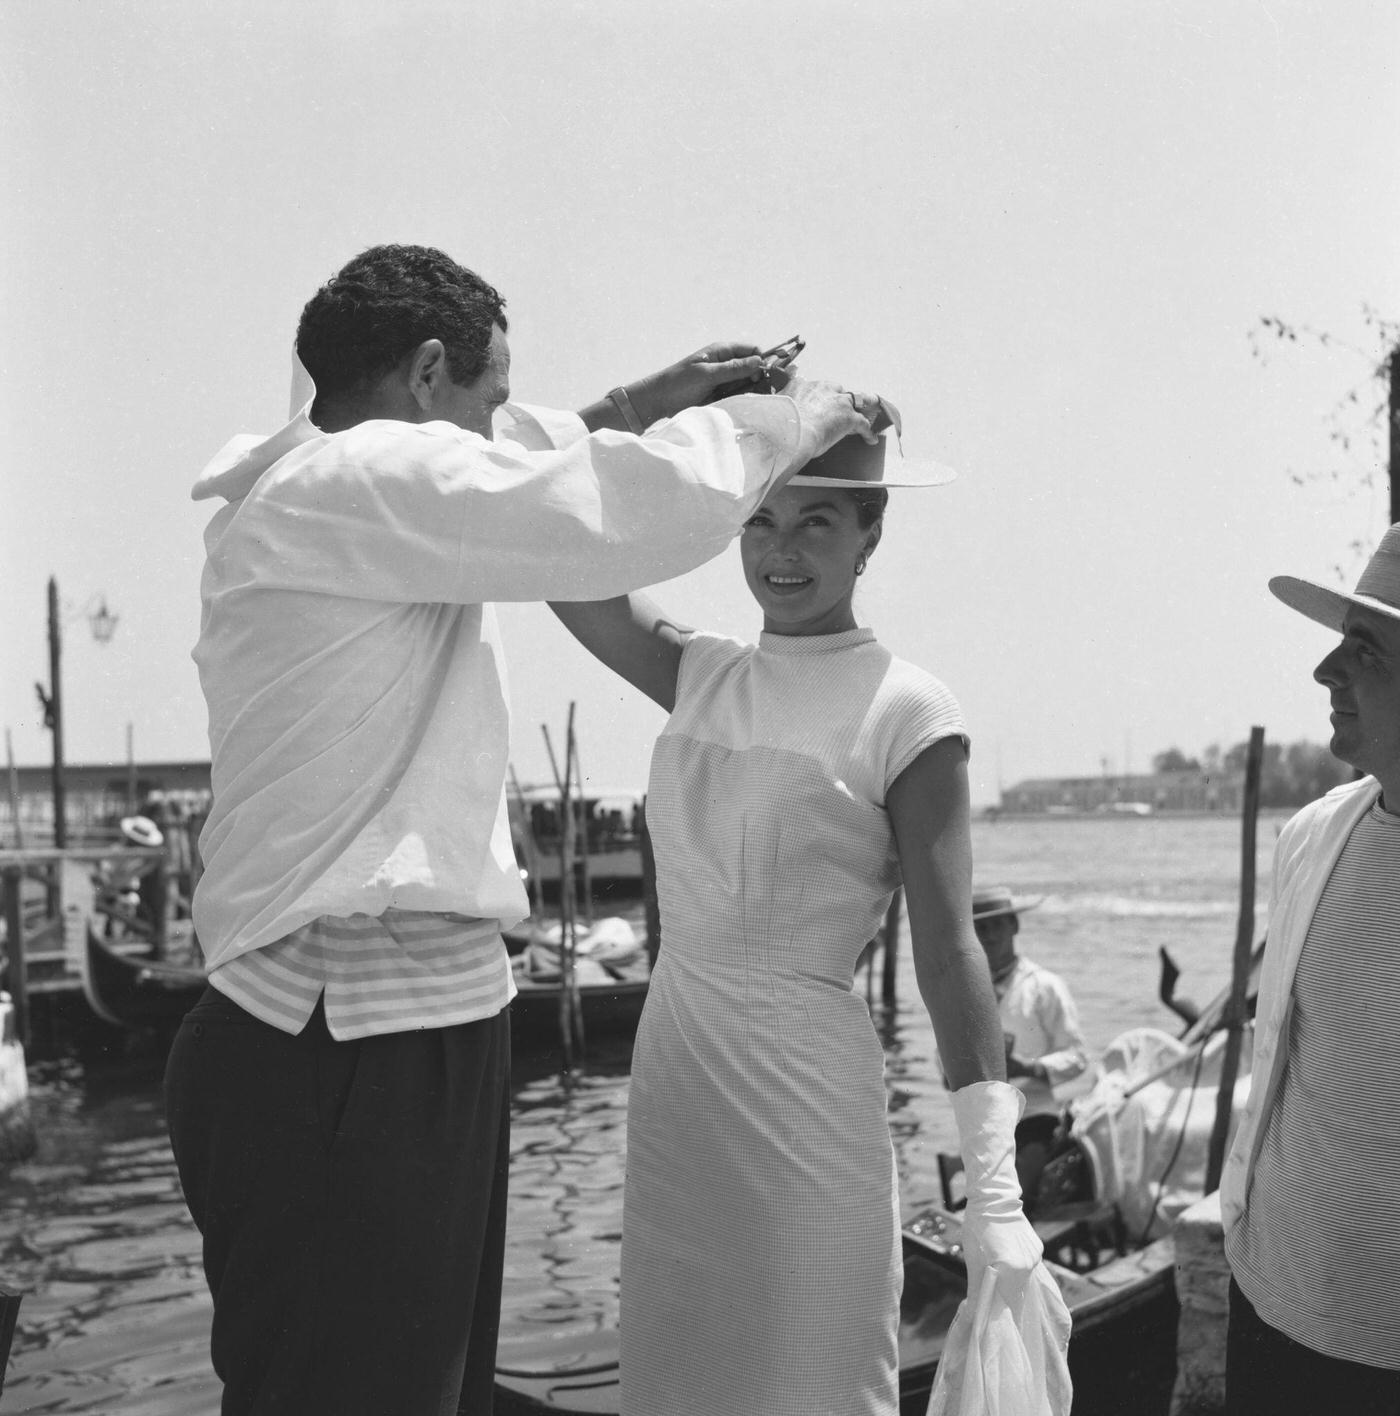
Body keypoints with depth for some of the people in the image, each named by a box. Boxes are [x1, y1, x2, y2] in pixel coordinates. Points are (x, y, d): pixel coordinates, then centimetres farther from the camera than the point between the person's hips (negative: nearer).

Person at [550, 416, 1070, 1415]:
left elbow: (947, 955, -12)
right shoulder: (697, 675, 5)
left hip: (806, 1084, -5)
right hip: (671, 1067, 5)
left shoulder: (906, 711, -10)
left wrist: (995, 1198, -16)